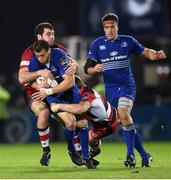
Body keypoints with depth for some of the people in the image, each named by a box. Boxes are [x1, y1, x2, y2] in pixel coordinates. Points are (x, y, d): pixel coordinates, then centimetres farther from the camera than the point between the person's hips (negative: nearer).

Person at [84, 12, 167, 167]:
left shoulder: (128, 41, 1)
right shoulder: (97, 44, 2)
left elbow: (145, 52, 11)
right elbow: (87, 69, 2)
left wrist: (156, 55, -12)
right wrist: (95, 69, -21)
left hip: (127, 85, -3)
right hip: (110, 89, 3)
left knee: (123, 112, -29)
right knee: (127, 122, 1)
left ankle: (131, 155, -24)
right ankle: (145, 156, 15)